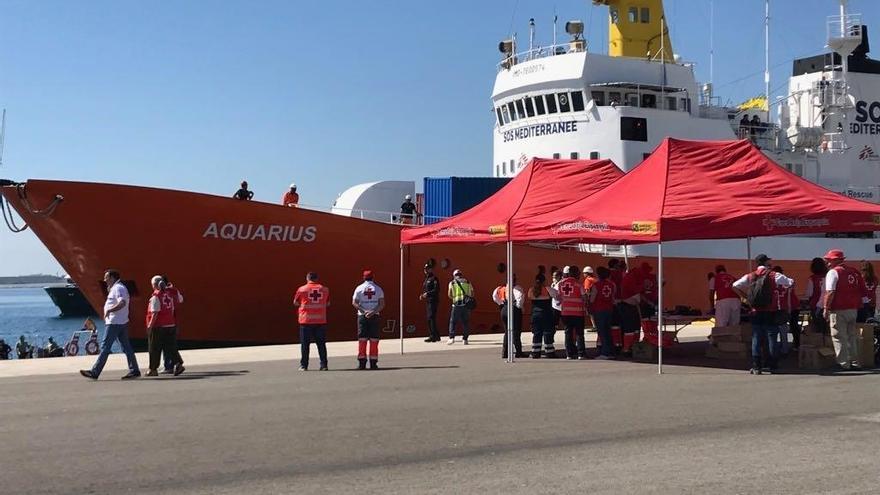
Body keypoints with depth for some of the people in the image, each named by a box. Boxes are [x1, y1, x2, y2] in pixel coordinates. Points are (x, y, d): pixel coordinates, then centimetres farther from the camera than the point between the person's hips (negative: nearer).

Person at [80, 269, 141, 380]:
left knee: (105, 347, -7)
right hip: (122, 322, 11)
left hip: (114, 323, -11)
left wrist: (109, 310, -24)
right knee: (126, 347, 9)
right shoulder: (117, 288, 20)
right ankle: (134, 370, 9)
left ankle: (95, 372, -5)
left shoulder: (118, 288, -13)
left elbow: (122, 303, -27)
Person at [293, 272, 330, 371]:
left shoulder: (302, 289, -3)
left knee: (305, 344, 6)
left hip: (306, 320, -2)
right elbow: (327, 303, 13)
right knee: (321, 343, 8)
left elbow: (295, 303, 8)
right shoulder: (325, 289, 3)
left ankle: (304, 366, 7)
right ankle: (323, 365, 5)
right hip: (321, 320, 2)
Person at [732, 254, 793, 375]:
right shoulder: (774, 275, -3)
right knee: (772, 338, 9)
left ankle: (756, 366, -1)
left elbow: (735, 286, -1)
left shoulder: (750, 276, 4)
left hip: (756, 312, 2)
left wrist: (746, 297, 7)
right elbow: (791, 282, -2)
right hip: (771, 312, -2)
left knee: (756, 339, 4)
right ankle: (772, 365, 12)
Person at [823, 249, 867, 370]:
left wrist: (826, 308, -14)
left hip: (839, 311, -7)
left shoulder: (833, 272, -9)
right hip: (853, 309, 7)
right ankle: (855, 362, 17)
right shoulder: (855, 272, 11)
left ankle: (843, 364, -1)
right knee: (852, 336, 14)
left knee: (839, 338, 0)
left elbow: (830, 292, -18)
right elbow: (863, 291, 11)